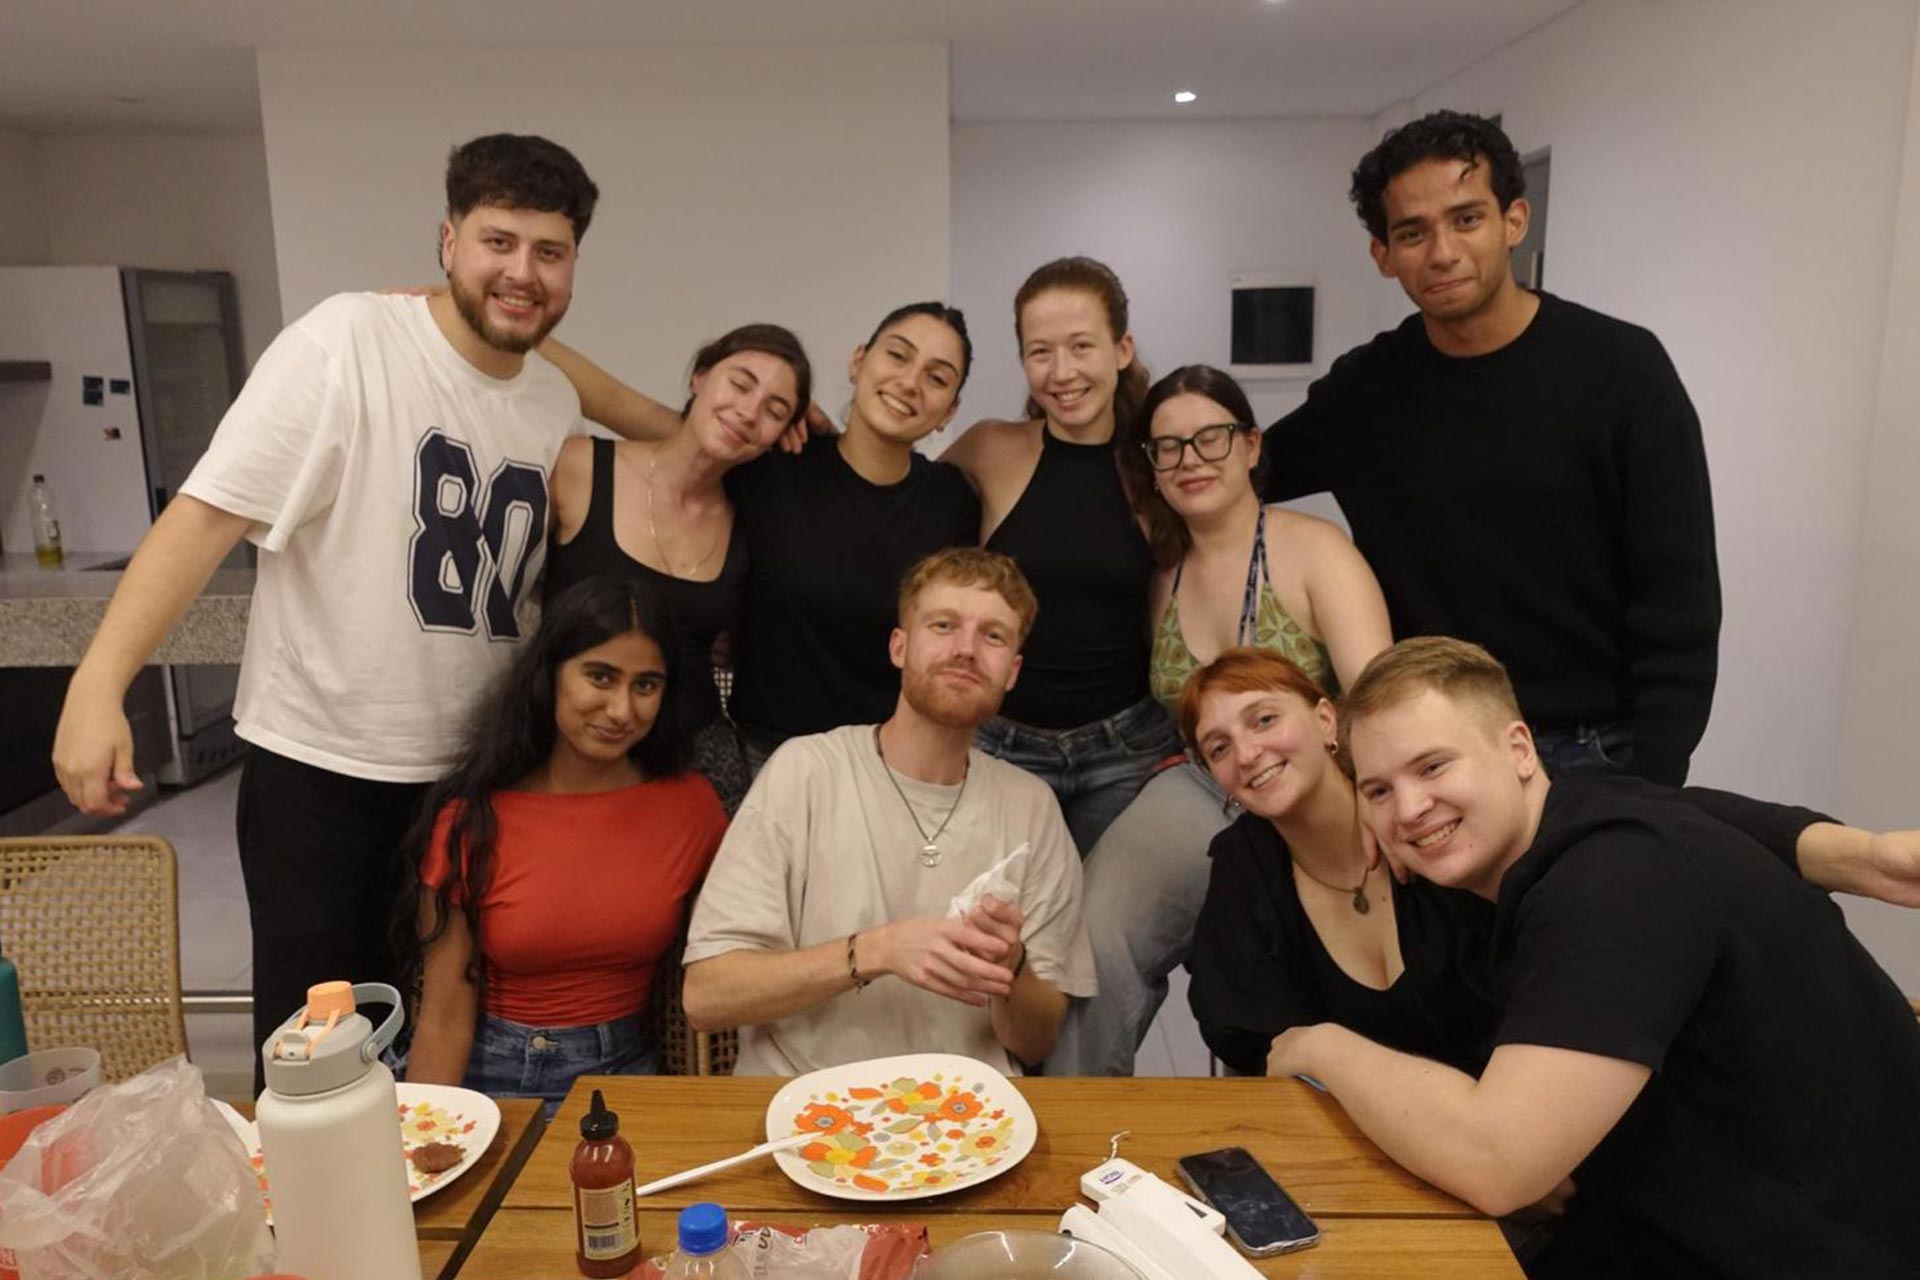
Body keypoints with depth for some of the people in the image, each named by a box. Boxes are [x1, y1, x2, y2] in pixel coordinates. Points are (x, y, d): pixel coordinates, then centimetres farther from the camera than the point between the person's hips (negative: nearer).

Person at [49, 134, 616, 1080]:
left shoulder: (558, 404, 4)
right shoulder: (348, 342, -13)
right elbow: (209, 511, -17)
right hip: (319, 770, -4)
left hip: (480, 777, 5)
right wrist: (100, 679, -24)